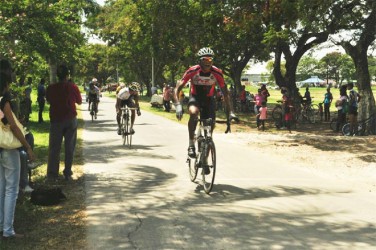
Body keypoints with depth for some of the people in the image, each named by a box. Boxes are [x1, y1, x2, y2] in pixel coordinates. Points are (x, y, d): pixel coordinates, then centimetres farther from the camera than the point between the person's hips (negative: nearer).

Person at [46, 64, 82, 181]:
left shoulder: (51, 88, -5)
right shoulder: (73, 87, -7)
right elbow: (79, 102, 6)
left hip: (56, 120, 0)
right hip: (71, 120, 0)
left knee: (54, 147, 5)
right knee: (70, 147, 7)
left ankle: (52, 174, 2)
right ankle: (68, 173, 8)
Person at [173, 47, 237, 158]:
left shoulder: (217, 73, -21)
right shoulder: (192, 71, -23)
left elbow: (225, 94, -15)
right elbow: (177, 89, -24)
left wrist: (230, 112, -23)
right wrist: (178, 105, -40)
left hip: (209, 99, 2)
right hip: (195, 97, -2)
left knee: (210, 124, -10)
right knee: (193, 113, -35)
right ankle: (191, 144, -24)